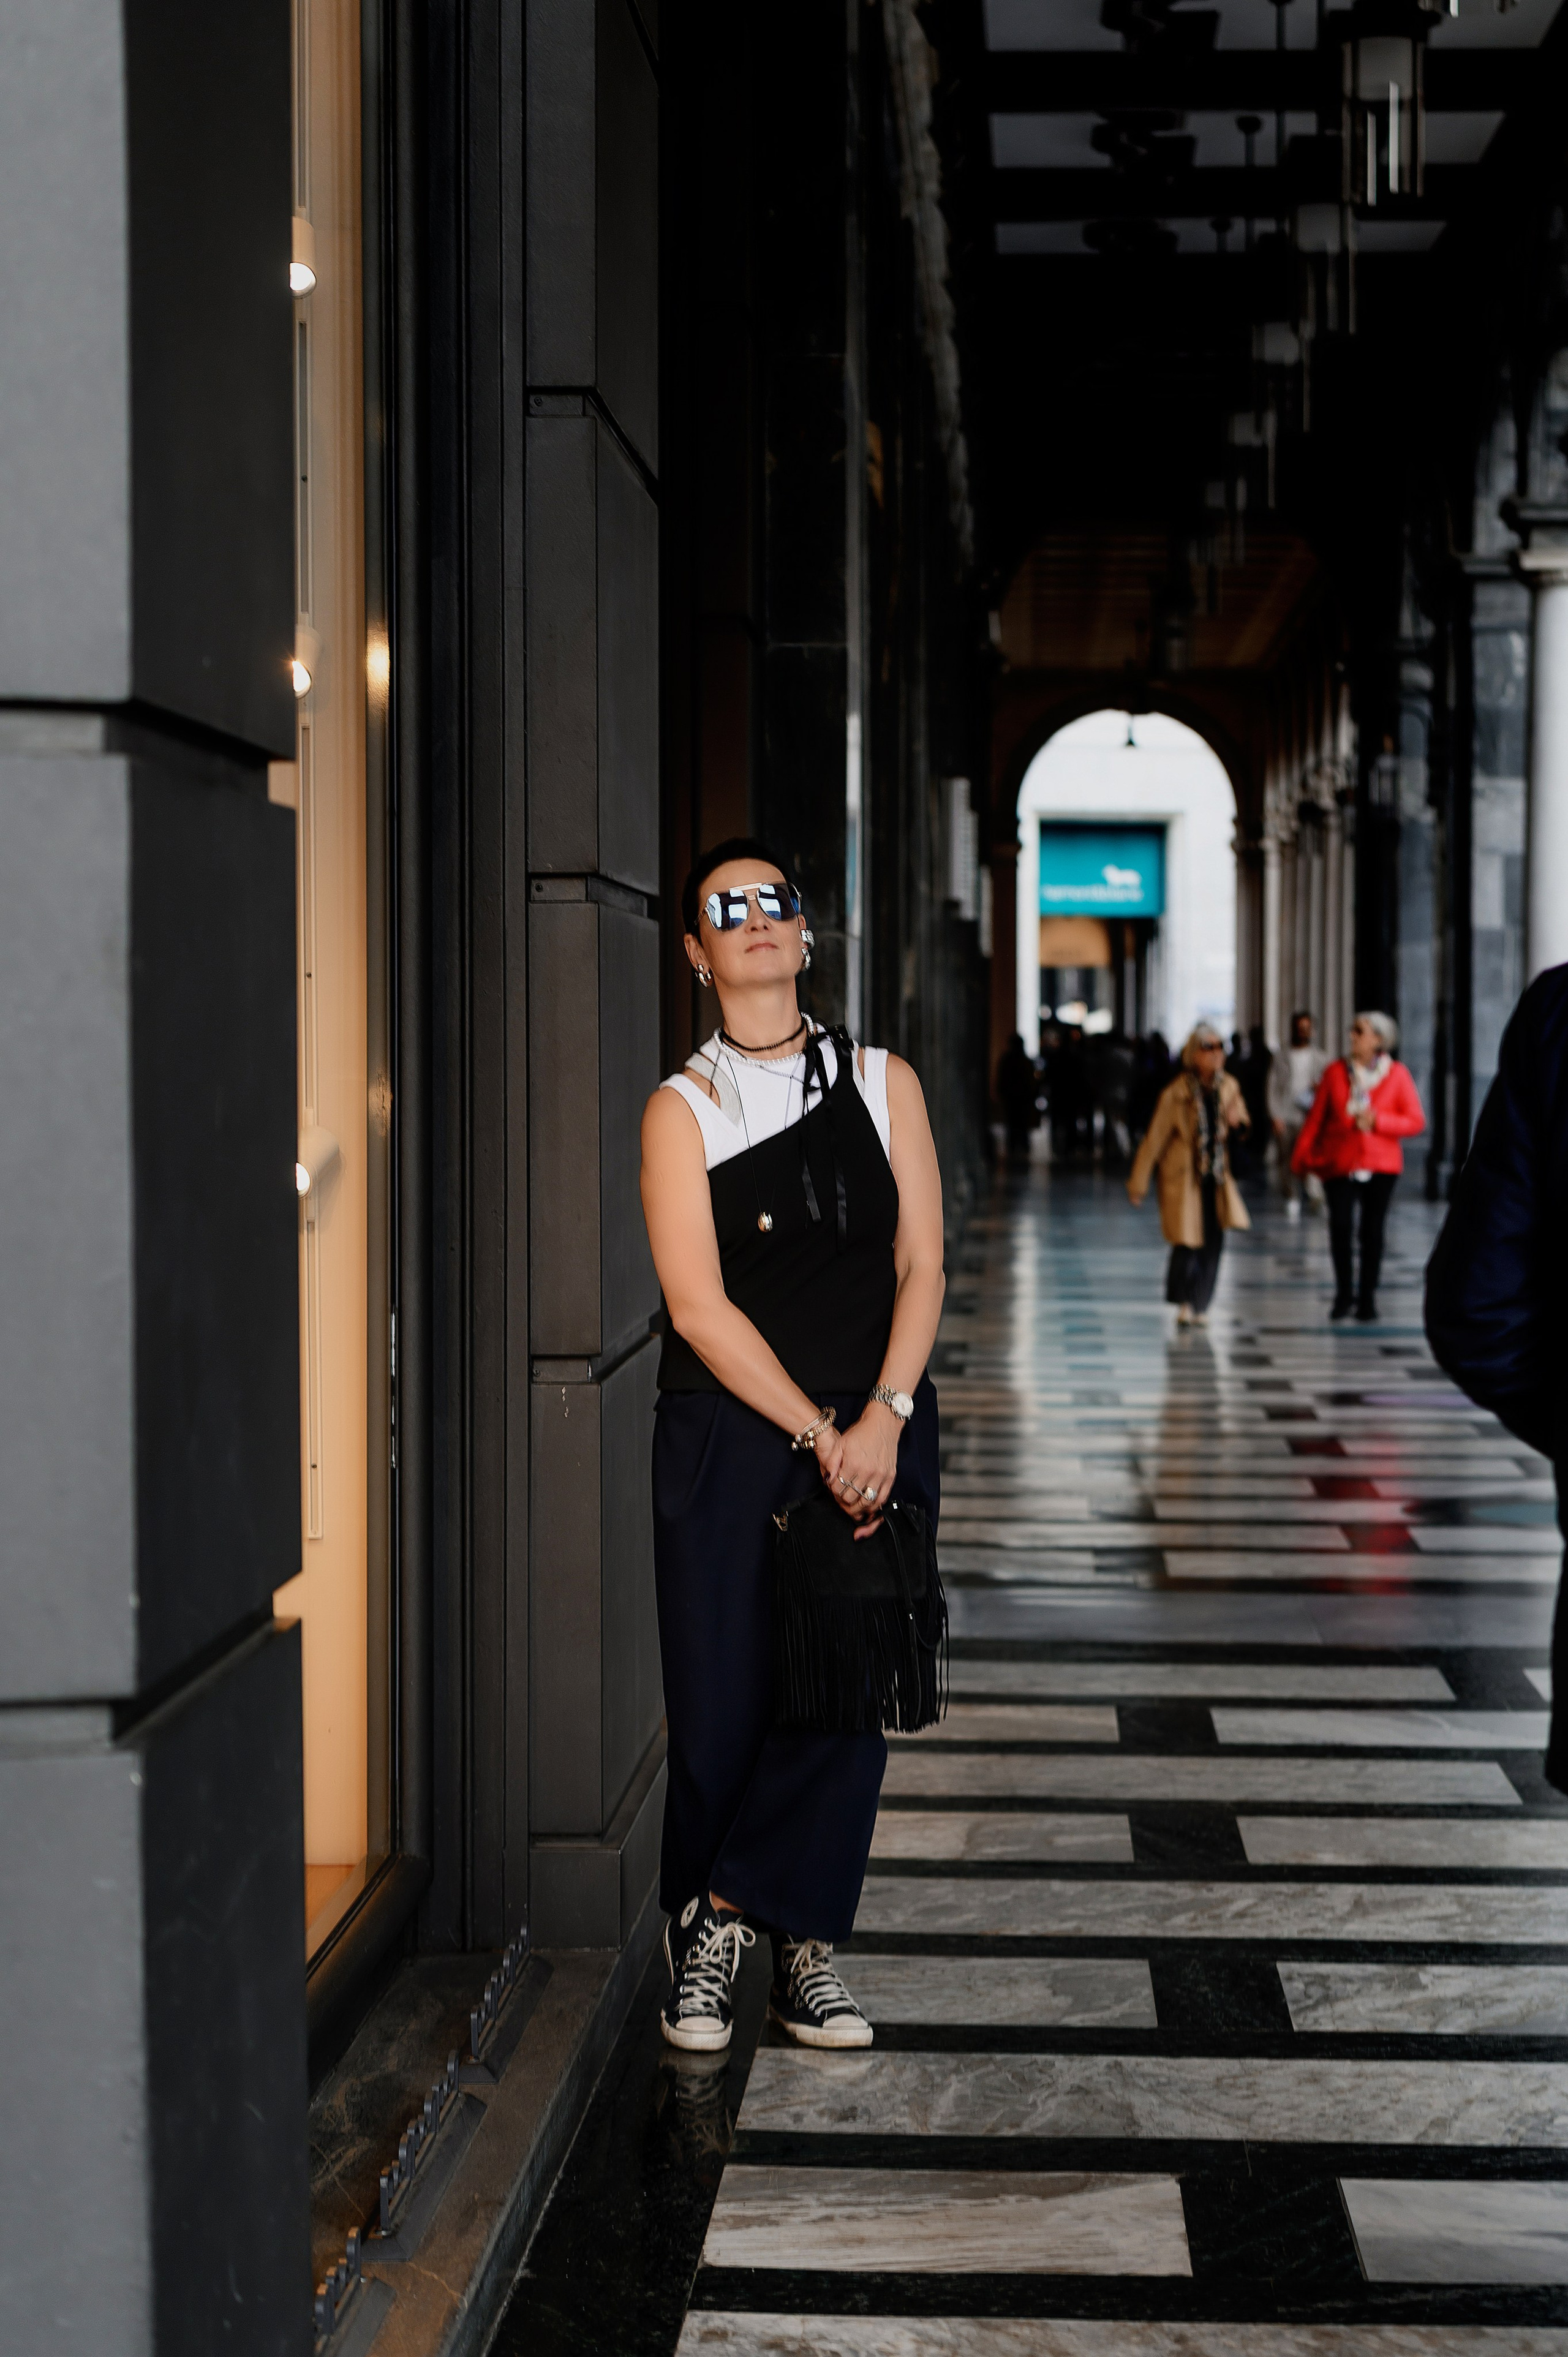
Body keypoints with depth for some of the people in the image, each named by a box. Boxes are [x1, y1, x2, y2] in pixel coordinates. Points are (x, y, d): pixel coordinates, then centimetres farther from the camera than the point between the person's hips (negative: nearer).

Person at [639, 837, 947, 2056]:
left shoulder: (883, 1083, 9)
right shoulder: (684, 1107, 1)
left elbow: (921, 1267, 4)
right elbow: (700, 1305, -7)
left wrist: (882, 1418, -9)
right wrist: (819, 1434, -13)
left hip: (876, 1432, 2)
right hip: (728, 1439, -2)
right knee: (721, 1701, -1)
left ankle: (730, 1914, 12)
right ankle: (702, 1951, 19)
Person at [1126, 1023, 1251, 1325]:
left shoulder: (1229, 1087, 4)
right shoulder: (1176, 1095, -12)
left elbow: (1243, 1125, 18)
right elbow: (1154, 1139, -8)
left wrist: (1237, 1121, -9)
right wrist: (1138, 1183, -6)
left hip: (1217, 1176, 5)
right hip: (1184, 1176, -5)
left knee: (1214, 1242, 0)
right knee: (1188, 1241, -8)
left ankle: (1200, 1306, 12)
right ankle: (1184, 1303, 12)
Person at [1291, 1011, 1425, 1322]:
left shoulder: (1397, 1075, 1)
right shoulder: (1337, 1071, 4)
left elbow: (1416, 1122, -1)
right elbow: (1316, 1117, 7)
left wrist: (1378, 1121, -13)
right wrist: (1301, 1157, 4)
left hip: (1380, 1166, 0)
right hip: (1339, 1164, 0)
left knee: (1372, 1230, 3)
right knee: (1340, 1226, -13)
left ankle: (1367, 1297, 16)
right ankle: (1344, 1291, 6)